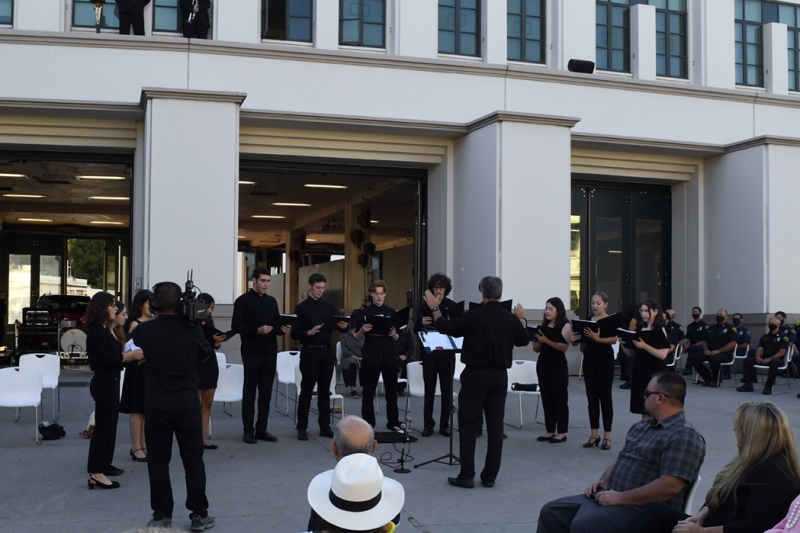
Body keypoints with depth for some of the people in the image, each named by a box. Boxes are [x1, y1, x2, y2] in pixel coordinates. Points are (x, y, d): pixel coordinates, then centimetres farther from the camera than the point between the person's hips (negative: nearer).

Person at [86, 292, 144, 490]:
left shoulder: (105, 331, 13)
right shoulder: (96, 332, -16)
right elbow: (107, 359, -22)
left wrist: (132, 357, 3)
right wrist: (131, 355, -18)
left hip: (110, 383, 10)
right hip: (104, 384, -10)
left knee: (109, 425, 18)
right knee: (103, 427, -9)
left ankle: (104, 464, 28)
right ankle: (95, 474, -8)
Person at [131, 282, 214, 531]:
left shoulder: (145, 330, -8)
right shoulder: (192, 330, -8)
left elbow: (133, 338, 16)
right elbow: (207, 354, 11)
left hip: (156, 406, 0)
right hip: (188, 405, 0)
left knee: (158, 462, 9)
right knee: (193, 460, 9)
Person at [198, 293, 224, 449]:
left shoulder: (209, 322, 11)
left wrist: (217, 343, -4)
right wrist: (212, 340, -22)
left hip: (210, 363, 8)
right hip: (197, 364, -7)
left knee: (207, 403, 7)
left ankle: (202, 438, 11)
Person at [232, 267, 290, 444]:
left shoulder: (272, 301, 14)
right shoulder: (243, 300, -4)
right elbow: (236, 326, -10)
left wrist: (282, 330, -6)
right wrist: (257, 330, -21)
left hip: (270, 353, 5)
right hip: (252, 353, -5)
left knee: (266, 392, 8)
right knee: (249, 392, 2)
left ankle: (262, 429, 15)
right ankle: (248, 430, 7)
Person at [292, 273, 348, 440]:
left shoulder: (329, 306, 11)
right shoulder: (302, 307, -1)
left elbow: (337, 326, 8)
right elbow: (294, 333, -5)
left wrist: (343, 327, -15)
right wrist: (308, 333, -23)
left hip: (327, 352, 4)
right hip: (309, 352, -4)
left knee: (325, 390, 8)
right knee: (306, 390, 0)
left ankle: (325, 426, 14)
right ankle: (302, 427, 6)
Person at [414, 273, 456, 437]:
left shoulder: (452, 306, 0)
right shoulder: (424, 306, 3)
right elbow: (416, 329, 1)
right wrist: (421, 323, -20)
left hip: (447, 353, 0)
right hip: (429, 352, 0)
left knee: (447, 389, 3)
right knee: (429, 389, 4)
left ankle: (445, 424, 11)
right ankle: (428, 424, 12)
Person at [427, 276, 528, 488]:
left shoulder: (473, 316, -14)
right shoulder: (510, 318, -2)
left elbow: (444, 327, -5)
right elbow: (523, 340, 16)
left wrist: (435, 308, 10)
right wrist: (521, 319, 32)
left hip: (475, 375, -4)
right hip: (500, 376, 4)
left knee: (468, 425, 4)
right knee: (495, 426, 9)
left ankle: (467, 476, 4)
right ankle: (490, 476, 12)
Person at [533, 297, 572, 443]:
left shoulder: (565, 325, -4)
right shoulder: (543, 326, 13)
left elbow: (564, 346, -17)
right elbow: (537, 349, 15)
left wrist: (546, 340, -26)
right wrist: (536, 340, -6)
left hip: (558, 366, -6)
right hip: (543, 364, 6)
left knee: (560, 398, -2)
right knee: (546, 398, 8)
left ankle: (562, 432, 3)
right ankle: (550, 431, 14)